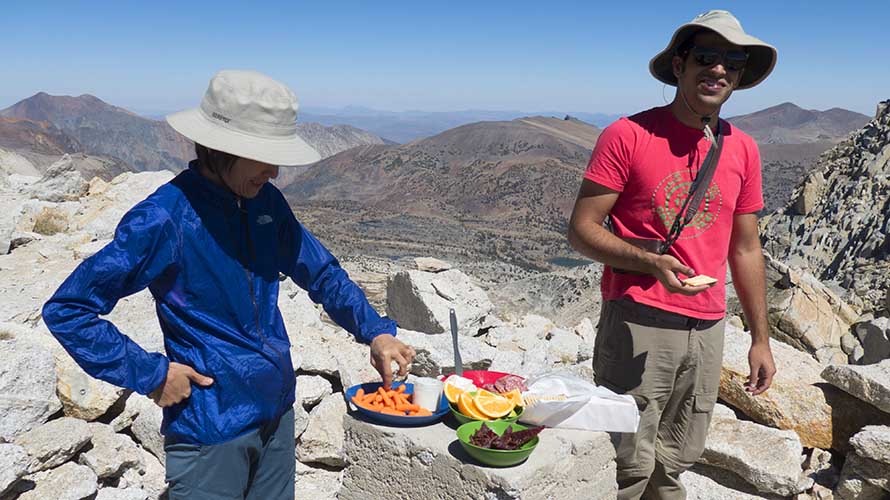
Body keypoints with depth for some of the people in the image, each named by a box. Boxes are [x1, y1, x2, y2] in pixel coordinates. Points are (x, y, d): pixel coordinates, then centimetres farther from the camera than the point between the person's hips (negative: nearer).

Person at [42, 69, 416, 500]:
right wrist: (151, 375, -17)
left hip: (277, 413, 7)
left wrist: (375, 332, -4)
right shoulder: (164, 218, -20)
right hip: (210, 428, -6)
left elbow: (321, 273, 9)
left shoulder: (266, 201, -1)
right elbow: (66, 310, -15)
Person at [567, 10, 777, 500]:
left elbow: (745, 249, 15)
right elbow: (581, 229, -9)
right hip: (637, 326, -5)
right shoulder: (628, 135, -7)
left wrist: (760, 339, 15)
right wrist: (650, 262, -24)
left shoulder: (742, 149, 9)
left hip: (706, 330, 5)